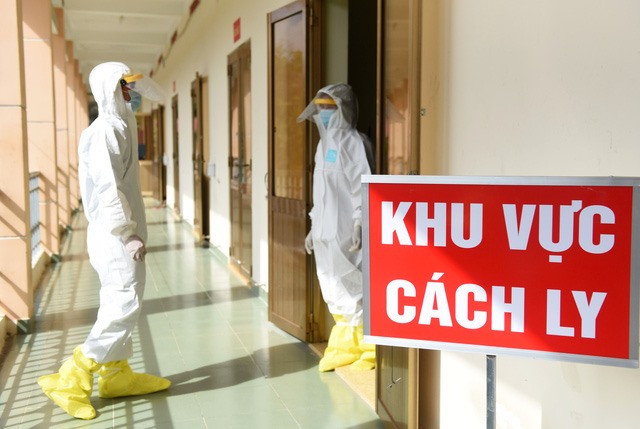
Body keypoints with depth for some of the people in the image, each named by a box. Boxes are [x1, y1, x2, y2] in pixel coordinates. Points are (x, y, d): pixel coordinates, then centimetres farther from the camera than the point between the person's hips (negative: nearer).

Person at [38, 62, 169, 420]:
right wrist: (127, 233, -21)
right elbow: (108, 188, -22)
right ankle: (70, 380, -2)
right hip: (116, 235, -10)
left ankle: (116, 375, 24)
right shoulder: (106, 130, -15)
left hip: (117, 233, 10)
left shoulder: (118, 127, 15)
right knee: (126, 305, -8)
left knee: (118, 304, 14)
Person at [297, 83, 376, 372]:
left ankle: (366, 348, 11)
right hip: (326, 232, 9)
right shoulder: (325, 144, 17)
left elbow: (361, 186, -15)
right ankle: (346, 348, 24)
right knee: (335, 293, 13)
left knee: (351, 289, -2)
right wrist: (314, 226, 19)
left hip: (345, 232, -8)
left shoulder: (352, 142, -9)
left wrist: (358, 224, -20)